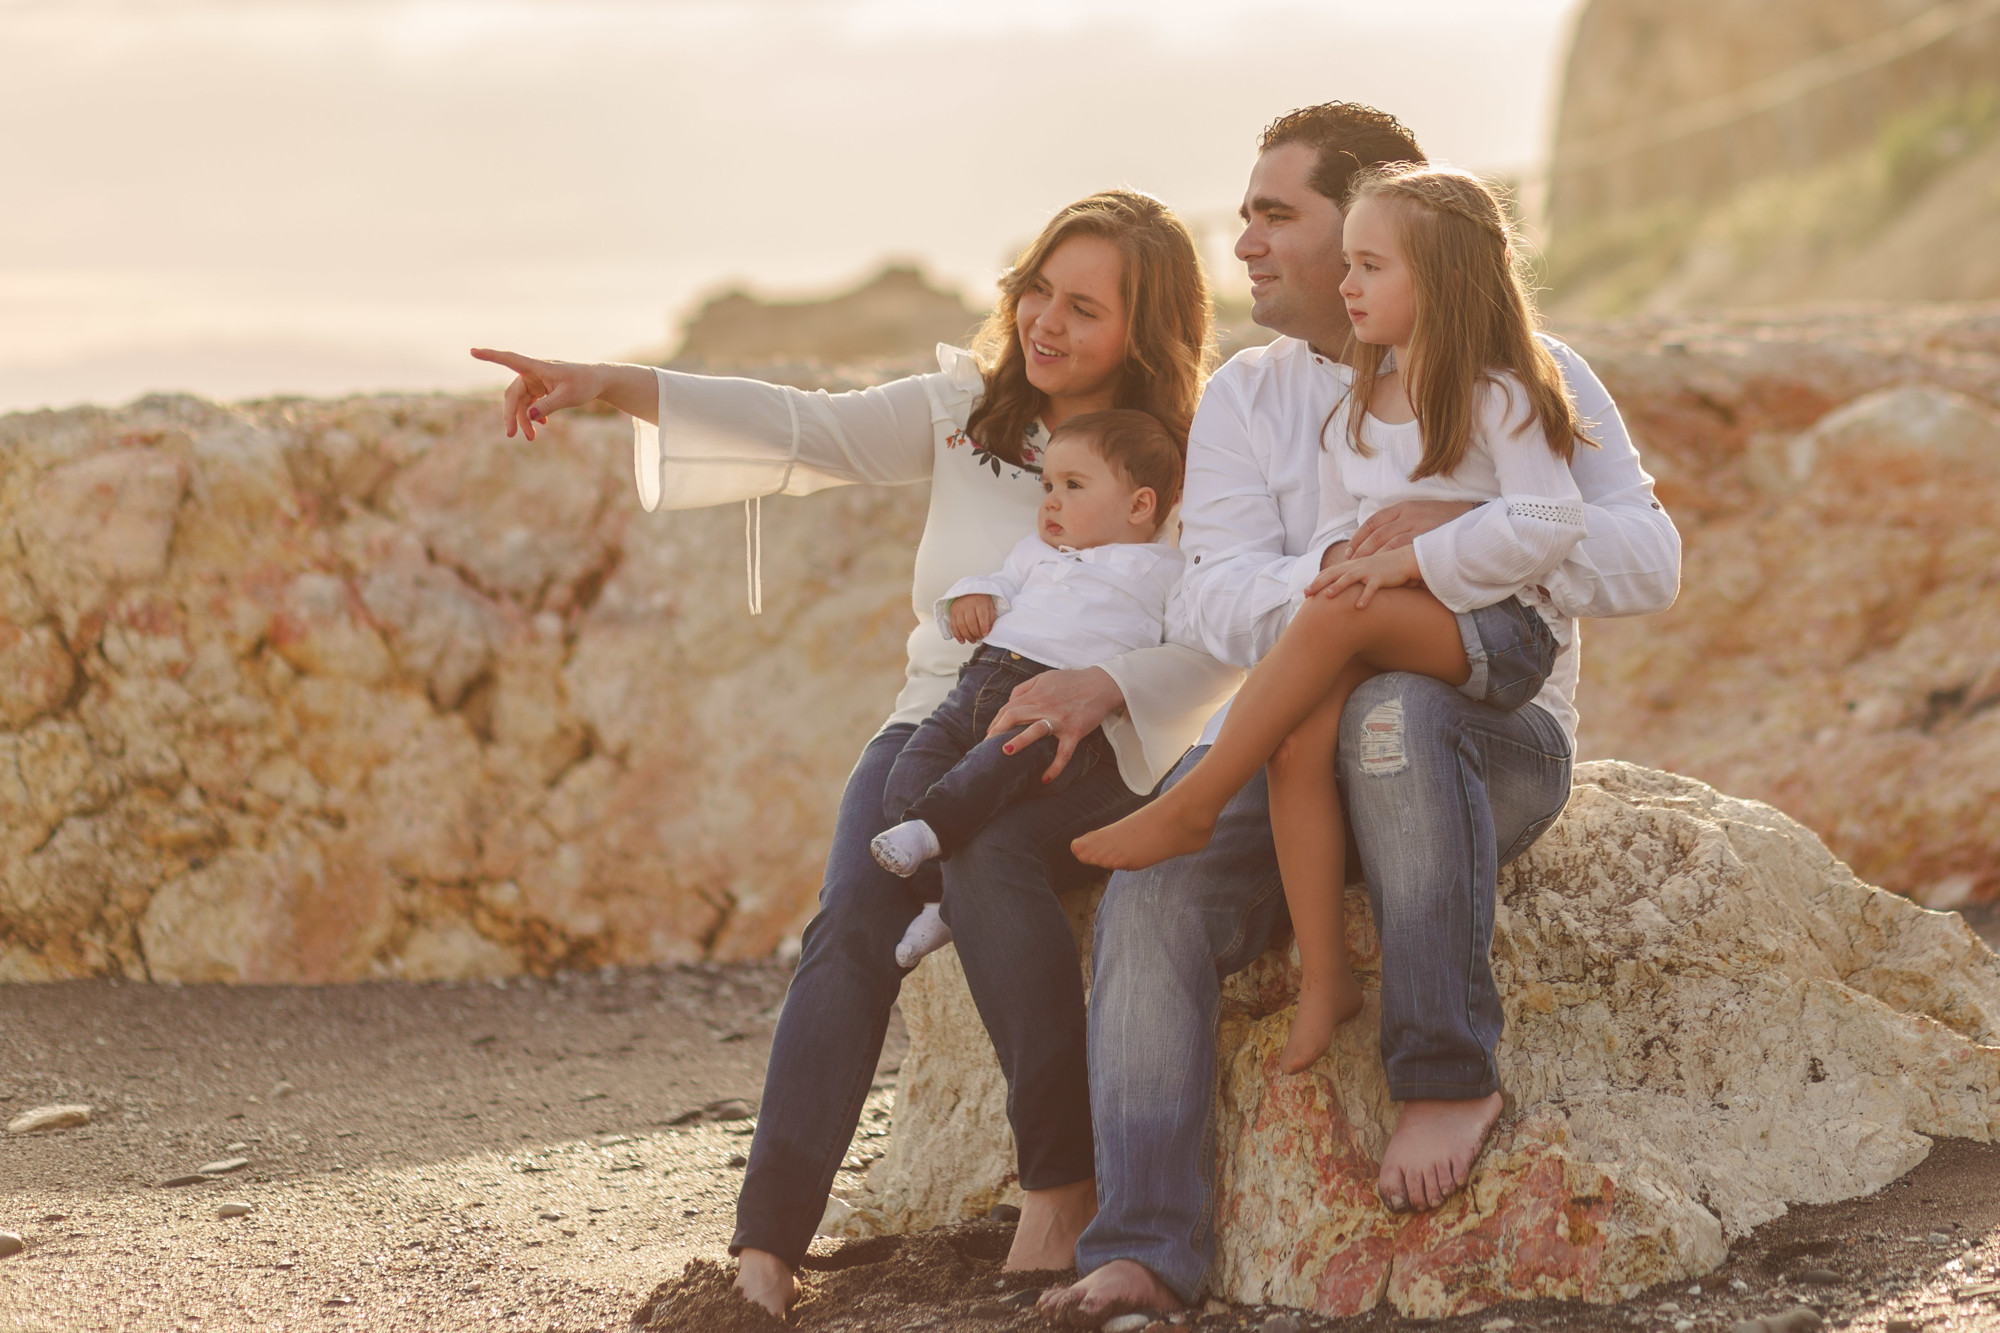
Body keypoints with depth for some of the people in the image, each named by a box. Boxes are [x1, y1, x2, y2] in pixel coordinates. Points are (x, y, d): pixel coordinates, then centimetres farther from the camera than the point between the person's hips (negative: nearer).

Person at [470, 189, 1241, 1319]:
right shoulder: (963, 413, 10)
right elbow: (805, 432, -2)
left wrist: (1102, 686, -33)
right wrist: (611, 386, -16)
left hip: (1084, 756, -3)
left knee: (982, 839, -37)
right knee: (856, 919, -26)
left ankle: (1062, 1185, -27)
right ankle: (768, 1243, -35)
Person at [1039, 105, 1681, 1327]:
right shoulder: (1246, 399, 11)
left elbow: (1646, 561, -12)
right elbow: (1216, 605, -3)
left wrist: (1456, 540, -24)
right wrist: (1335, 572, -23)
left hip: (1493, 734, -3)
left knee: (1393, 711, -40)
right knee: (1155, 886, -26)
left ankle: (1449, 1076, -32)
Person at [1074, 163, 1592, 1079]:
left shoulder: (1497, 399, -3)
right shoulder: (1355, 414, 19)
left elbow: (1548, 525, -14)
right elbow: (1336, 535, 18)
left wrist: (1408, 562, -18)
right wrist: (1346, 570, -7)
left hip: (1501, 632, -6)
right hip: (1384, 634, 6)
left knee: (1332, 620, -34)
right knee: (1301, 732, -27)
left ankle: (1189, 808, -22)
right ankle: (1323, 977, -25)